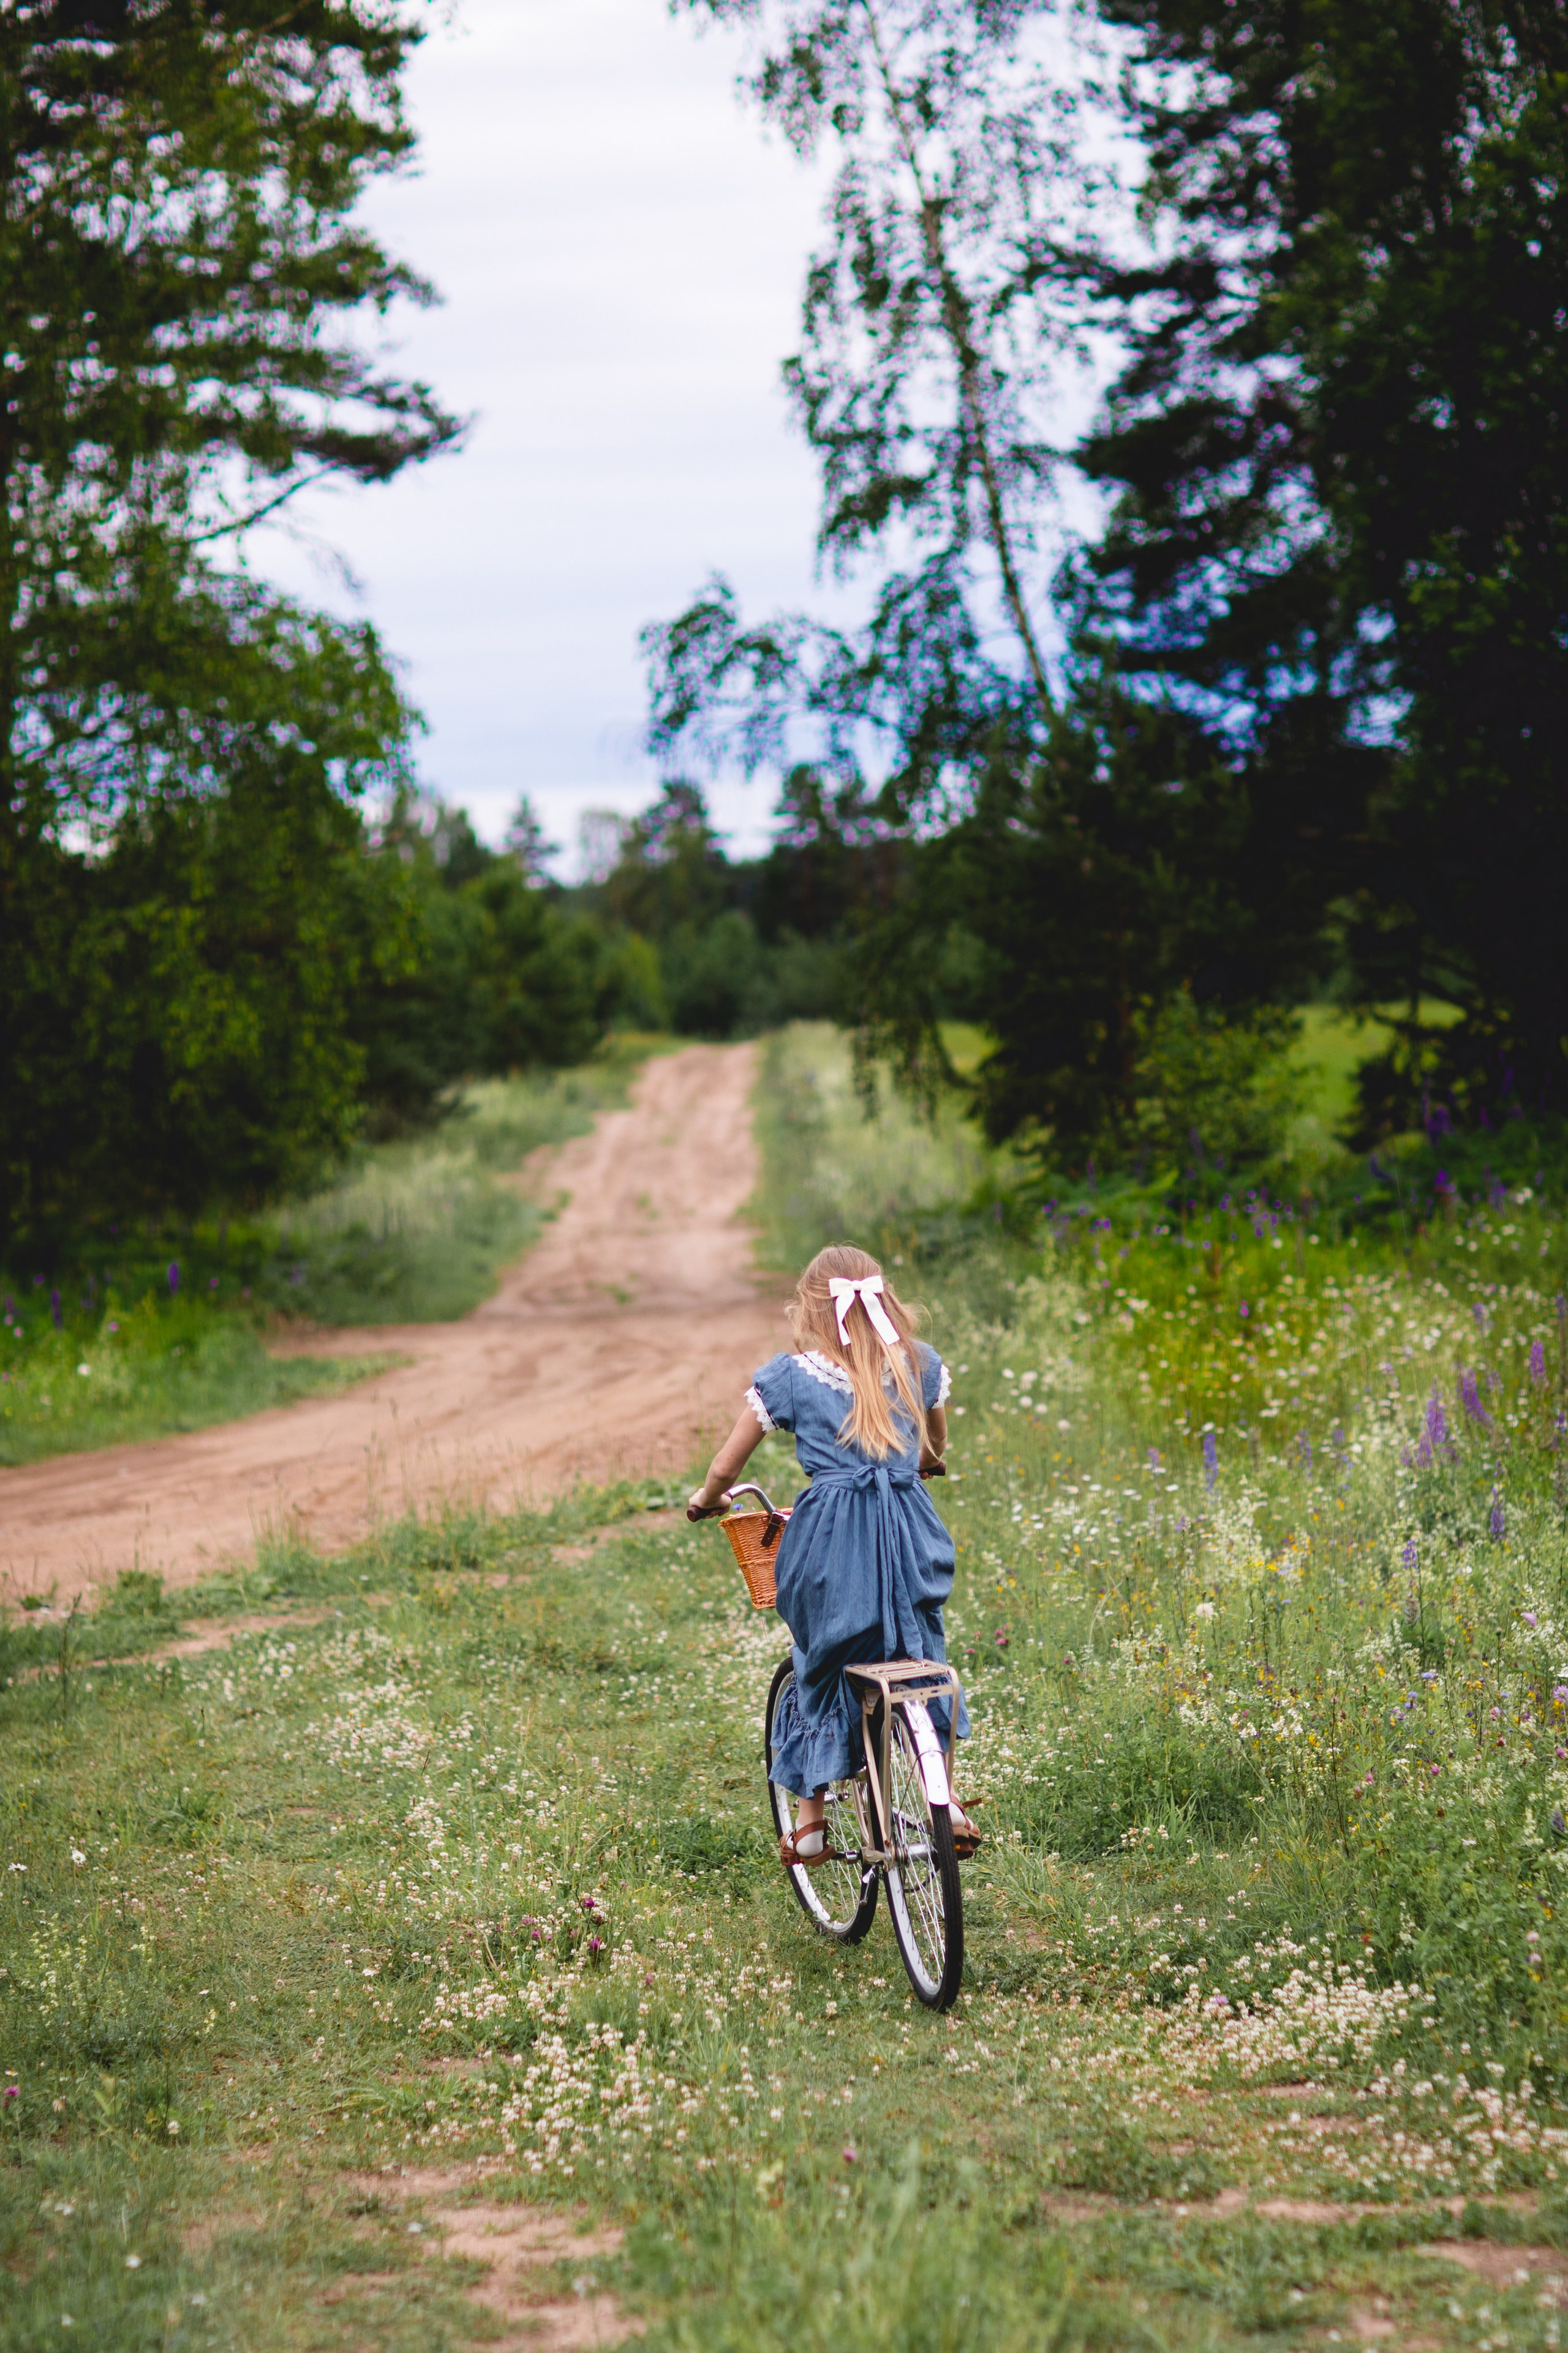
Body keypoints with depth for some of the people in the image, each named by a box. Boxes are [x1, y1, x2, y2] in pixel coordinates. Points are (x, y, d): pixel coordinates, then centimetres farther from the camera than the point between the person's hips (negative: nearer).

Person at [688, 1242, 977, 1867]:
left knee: (821, 1669, 13)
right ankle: (946, 1801, 16)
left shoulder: (790, 1374, 0)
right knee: (921, 1657, 19)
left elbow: (726, 1467, 5)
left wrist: (705, 1500, 26)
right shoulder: (920, 1364, 9)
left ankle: (810, 1821, 17)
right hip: (909, 1531, 2)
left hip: (829, 1538, -2)